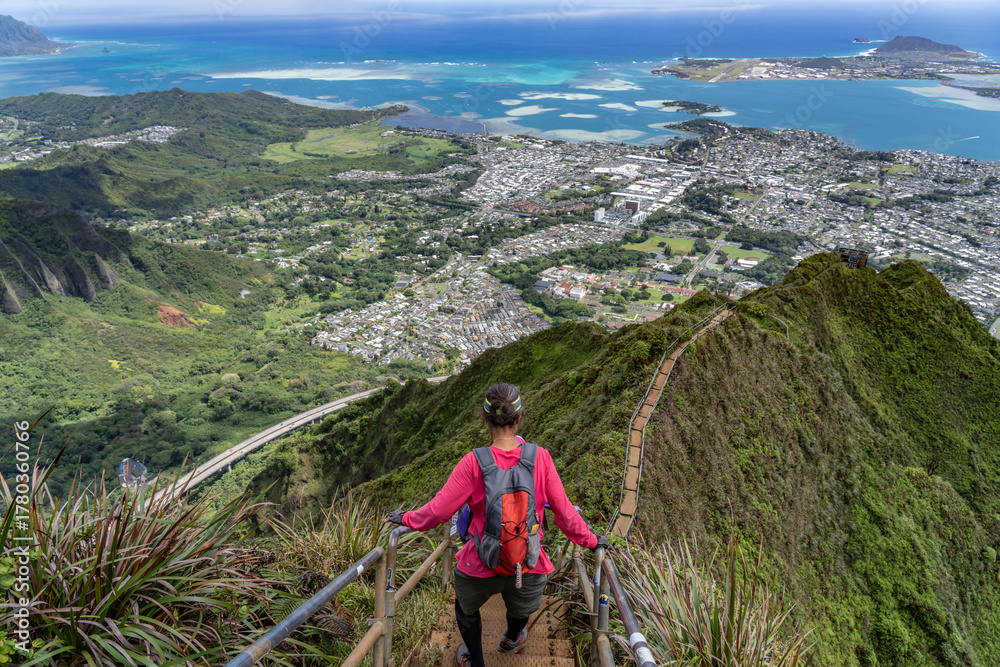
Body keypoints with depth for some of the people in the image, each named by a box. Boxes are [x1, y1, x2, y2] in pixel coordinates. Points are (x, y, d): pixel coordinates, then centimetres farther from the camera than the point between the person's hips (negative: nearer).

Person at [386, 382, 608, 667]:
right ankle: (511, 640, 68)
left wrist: (407, 519, 6)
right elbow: (564, 512, -7)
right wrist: (590, 540, 10)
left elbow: (438, 511, -14)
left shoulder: (474, 462, -20)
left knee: (467, 609, 34)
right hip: (528, 568, 2)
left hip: (480, 568, -2)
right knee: (520, 611, 38)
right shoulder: (540, 457, -15)